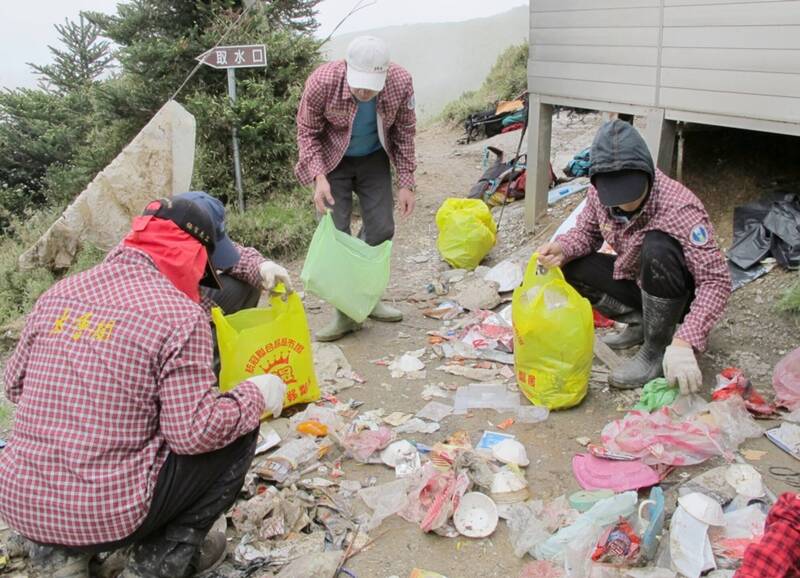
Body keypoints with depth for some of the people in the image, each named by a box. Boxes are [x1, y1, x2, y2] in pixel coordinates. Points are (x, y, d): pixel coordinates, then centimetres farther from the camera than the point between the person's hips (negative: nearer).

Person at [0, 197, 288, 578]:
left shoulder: (59, 293, 3)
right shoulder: (179, 314, -15)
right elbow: (193, 433, -17)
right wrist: (257, 396, -1)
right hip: (106, 517, -6)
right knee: (239, 431, 8)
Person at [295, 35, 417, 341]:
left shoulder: (401, 82, -25)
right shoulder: (322, 82, -31)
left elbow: (404, 132, -8)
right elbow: (307, 132, -15)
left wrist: (406, 184, -8)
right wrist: (319, 176, -28)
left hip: (374, 160, 2)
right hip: (333, 161, -2)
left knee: (381, 230, 1)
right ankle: (345, 313, 2)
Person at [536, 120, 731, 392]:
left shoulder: (680, 208, -34)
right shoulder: (599, 194, -17)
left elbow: (716, 281, -35)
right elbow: (587, 231, 2)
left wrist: (684, 342, -46)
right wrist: (561, 249, -23)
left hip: (680, 293, -5)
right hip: (634, 278, 6)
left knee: (657, 246, -36)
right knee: (570, 268, -11)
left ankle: (657, 349, -17)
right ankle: (642, 323, 3)